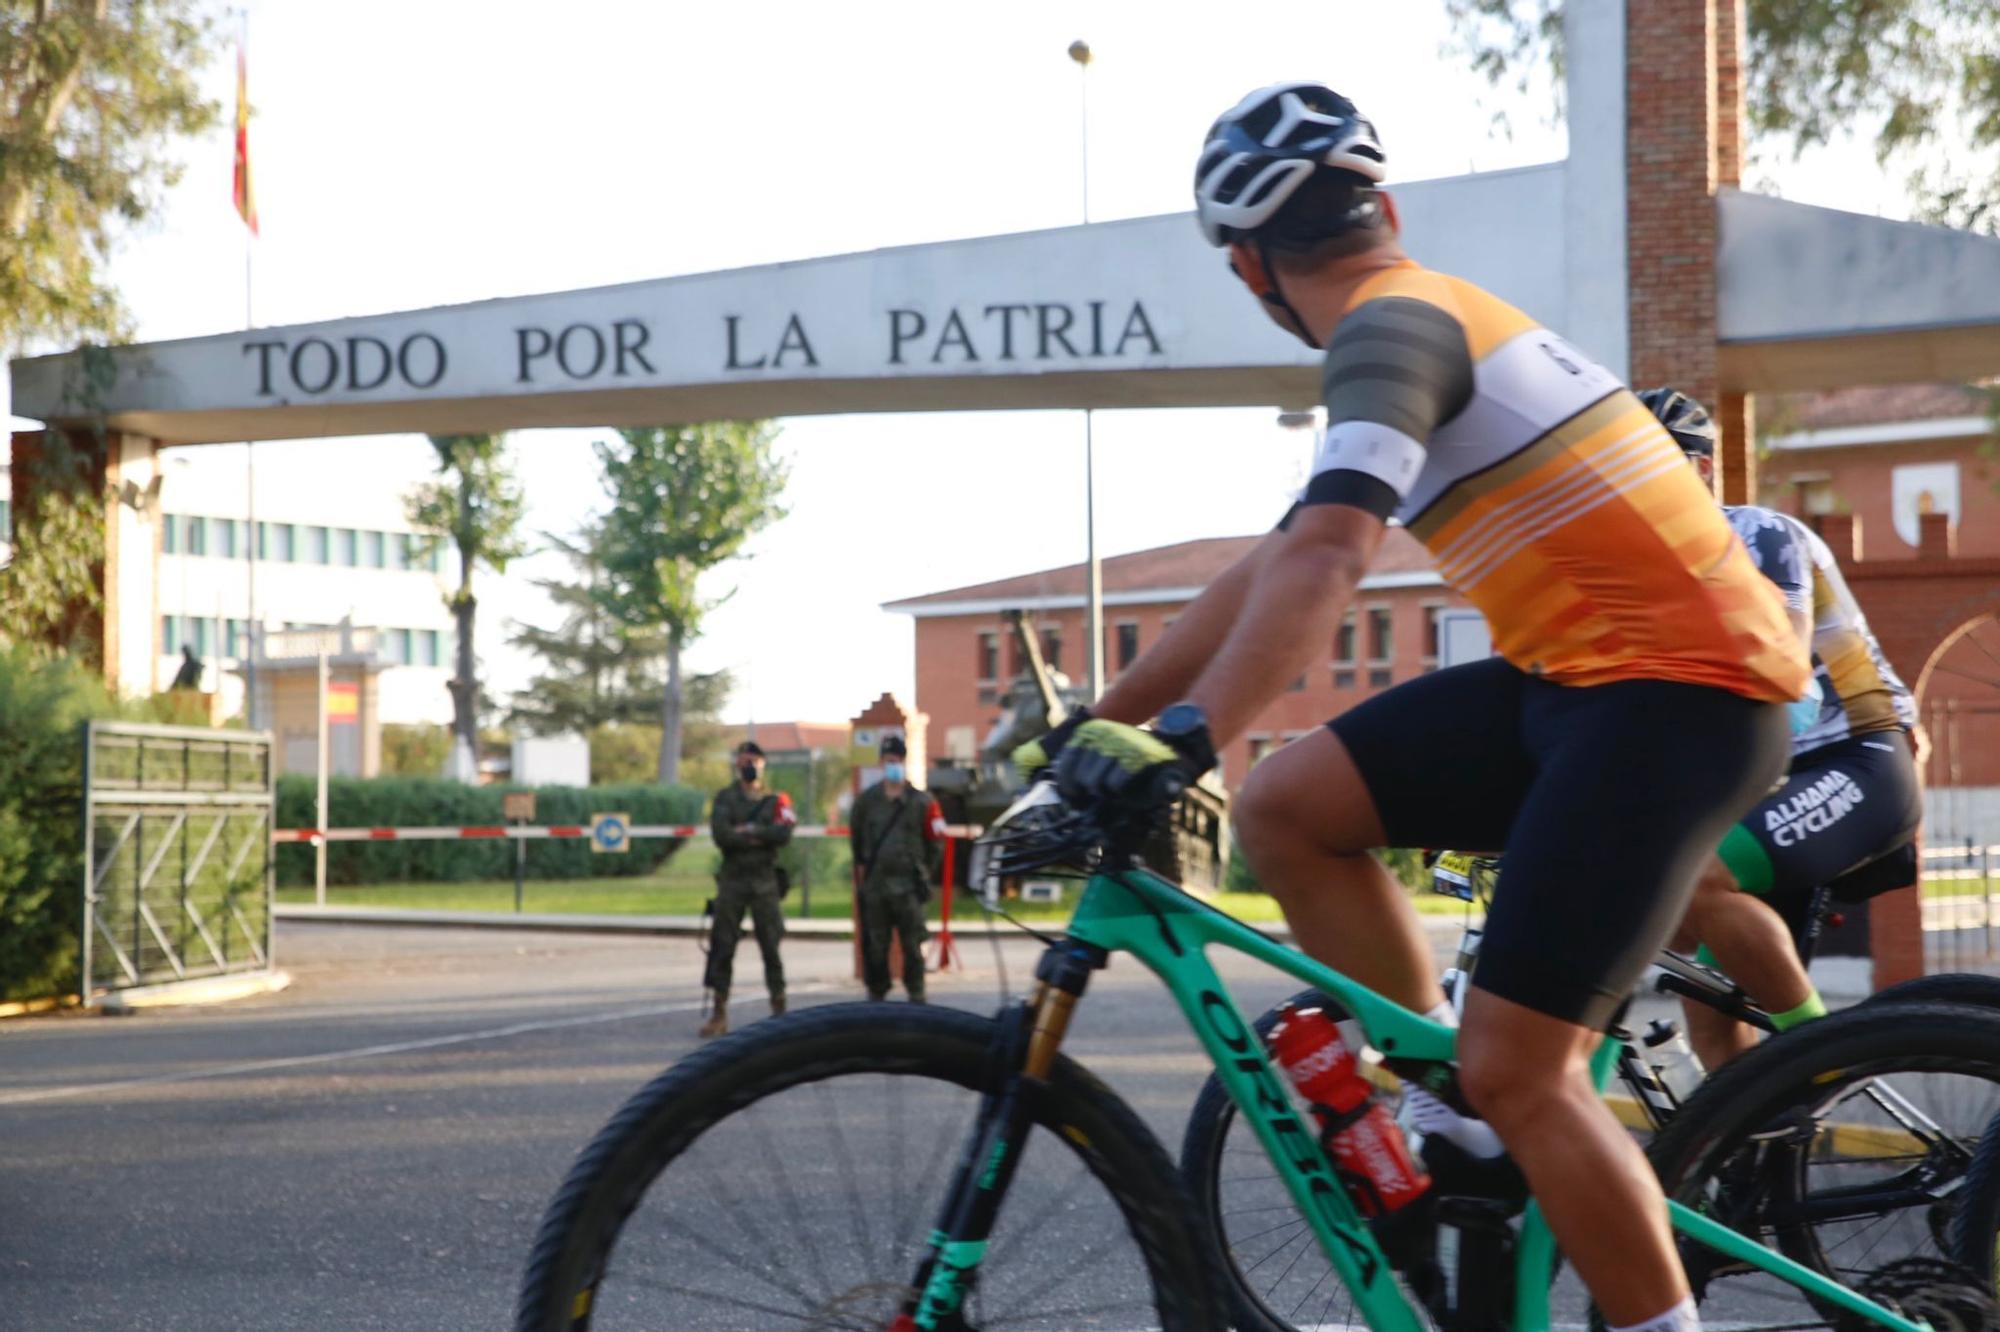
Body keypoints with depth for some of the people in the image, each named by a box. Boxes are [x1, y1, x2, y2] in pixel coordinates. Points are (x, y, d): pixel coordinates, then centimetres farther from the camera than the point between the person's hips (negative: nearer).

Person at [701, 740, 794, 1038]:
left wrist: (749, 830, -11)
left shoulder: (776, 800, 9)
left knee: (771, 946, 1)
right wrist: (761, 838, -8)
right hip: (732, 880, 0)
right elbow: (721, 834, -10)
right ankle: (719, 1012, 1)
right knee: (722, 946, -3)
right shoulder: (725, 798, 7)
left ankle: (779, 1006, 10)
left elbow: (783, 834, -9)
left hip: (765, 882, 0)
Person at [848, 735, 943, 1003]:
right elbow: (855, 836, 18)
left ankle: (916, 995, 7)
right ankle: (876, 993, 14)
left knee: (912, 946, -1)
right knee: (875, 945, 5)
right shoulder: (866, 800, 7)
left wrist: (922, 874, 5)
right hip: (874, 885, 2)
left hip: (908, 887, -2)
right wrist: (861, 868, 12)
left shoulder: (922, 803, 0)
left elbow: (935, 843, 5)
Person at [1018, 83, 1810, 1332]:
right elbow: (1268, 575, 19)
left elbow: (1325, 560, -31)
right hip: (1586, 672, 9)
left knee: (1516, 1074, -12)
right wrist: (1099, 718, 19)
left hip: (1680, 686, -9)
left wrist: (1182, 739, -40)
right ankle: (1451, 1101, 11)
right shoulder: (1440, 319, 18)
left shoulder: (1389, 330, -12)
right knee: (1288, 805, 0)